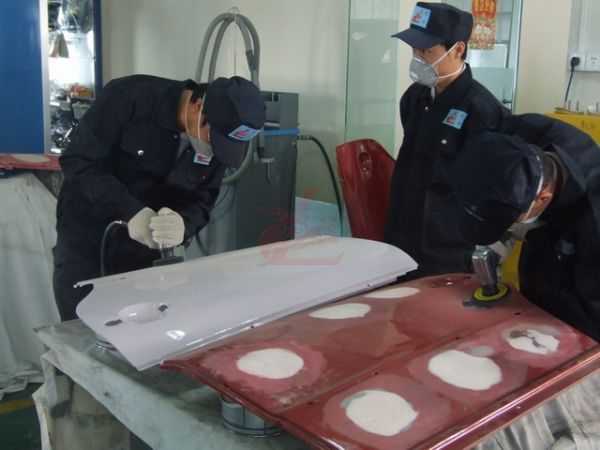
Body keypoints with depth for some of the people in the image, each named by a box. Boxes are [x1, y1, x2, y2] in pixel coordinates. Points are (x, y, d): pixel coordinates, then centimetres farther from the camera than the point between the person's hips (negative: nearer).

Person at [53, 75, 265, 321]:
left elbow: (201, 202, -7)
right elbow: (78, 161, -22)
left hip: (145, 251, 3)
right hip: (86, 242, -3)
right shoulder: (129, 97, -23)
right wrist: (131, 211, -33)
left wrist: (182, 224, -31)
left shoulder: (221, 140, -10)